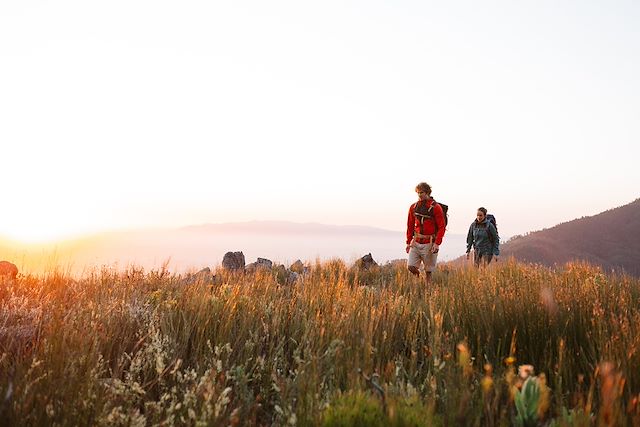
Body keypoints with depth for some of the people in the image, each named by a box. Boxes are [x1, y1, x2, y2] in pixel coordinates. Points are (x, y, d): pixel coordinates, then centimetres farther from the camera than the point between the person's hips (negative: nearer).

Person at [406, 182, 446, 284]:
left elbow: (442, 227, -9)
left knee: (428, 271, 1)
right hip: (416, 242, 4)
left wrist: (437, 243, -17)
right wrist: (408, 242, 11)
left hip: (429, 243, -4)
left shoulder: (436, 207, -6)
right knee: (411, 266, -5)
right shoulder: (413, 207, 7)